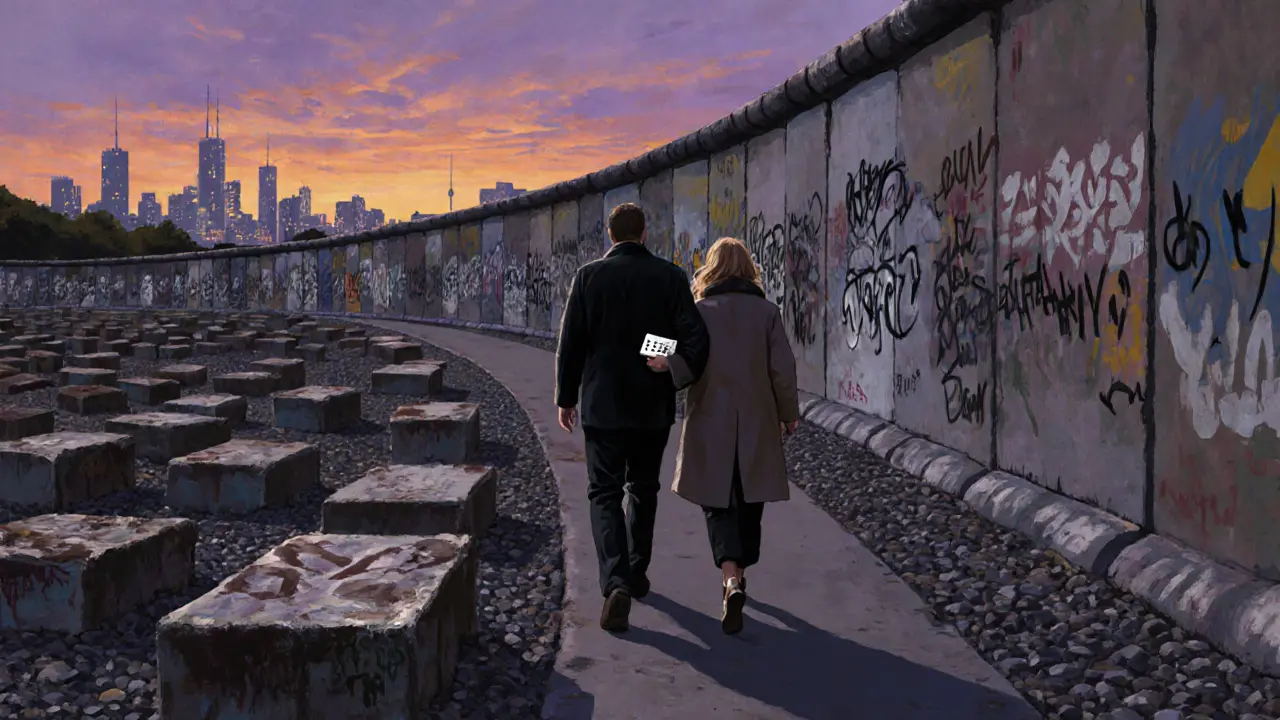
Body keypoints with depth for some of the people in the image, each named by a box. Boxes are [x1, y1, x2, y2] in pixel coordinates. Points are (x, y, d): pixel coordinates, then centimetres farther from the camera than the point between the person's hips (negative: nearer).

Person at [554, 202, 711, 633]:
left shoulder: (589, 276, -5)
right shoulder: (670, 277, -3)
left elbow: (570, 343, -4)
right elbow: (695, 338, -9)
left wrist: (566, 397, 6)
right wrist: (686, 381, 7)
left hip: (603, 406, -2)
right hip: (655, 407, 2)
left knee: (605, 494, 2)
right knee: (643, 490, 19)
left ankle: (616, 582, -15)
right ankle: (636, 573, 30)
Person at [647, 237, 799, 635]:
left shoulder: (699, 311, -1)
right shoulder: (766, 311, 1)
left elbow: (690, 362, -16)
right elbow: (783, 368, -2)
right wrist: (788, 413, 8)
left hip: (711, 424, -1)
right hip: (756, 423, 1)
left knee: (718, 504, 3)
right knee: (748, 502, 16)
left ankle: (731, 579, -18)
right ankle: (738, 575, 31)